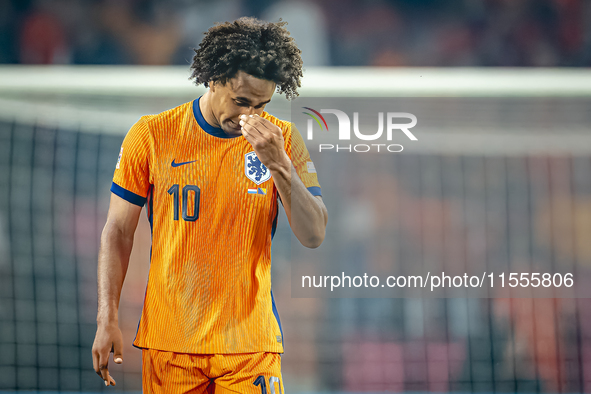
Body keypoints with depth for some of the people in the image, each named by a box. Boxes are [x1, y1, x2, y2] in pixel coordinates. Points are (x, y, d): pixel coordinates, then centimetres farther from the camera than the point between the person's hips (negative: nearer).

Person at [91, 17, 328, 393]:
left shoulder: (281, 139, 0)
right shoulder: (152, 135, -1)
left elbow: (314, 235, -5)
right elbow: (119, 231, 4)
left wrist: (278, 164, -18)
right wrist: (108, 319, -1)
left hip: (249, 343, 0)